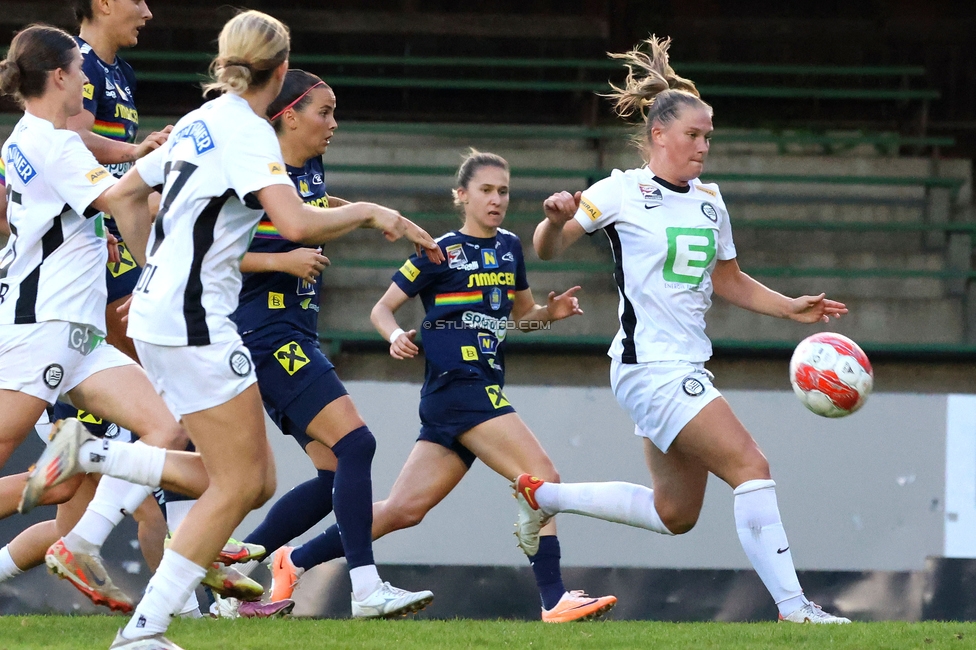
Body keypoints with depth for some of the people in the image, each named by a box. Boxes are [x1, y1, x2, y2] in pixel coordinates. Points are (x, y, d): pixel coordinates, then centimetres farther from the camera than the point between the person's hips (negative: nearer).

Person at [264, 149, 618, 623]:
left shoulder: (510, 248, 16)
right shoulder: (441, 253, -3)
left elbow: (522, 314, 28)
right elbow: (383, 308, 2)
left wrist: (549, 313, 6)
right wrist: (395, 335, -19)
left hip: (484, 388, 7)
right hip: (456, 384, -7)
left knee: (404, 509, 7)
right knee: (541, 478, -17)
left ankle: (294, 562, 15)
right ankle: (554, 599, -18)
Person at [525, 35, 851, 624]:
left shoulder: (710, 200, 13)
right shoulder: (621, 193, -7)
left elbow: (728, 280, 24)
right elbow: (548, 250, -3)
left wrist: (792, 308, 13)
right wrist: (557, 219, -25)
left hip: (688, 370, 9)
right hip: (650, 367, -9)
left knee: (675, 515, 15)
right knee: (751, 466, -19)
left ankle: (545, 496, 29)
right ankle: (793, 606, -19)